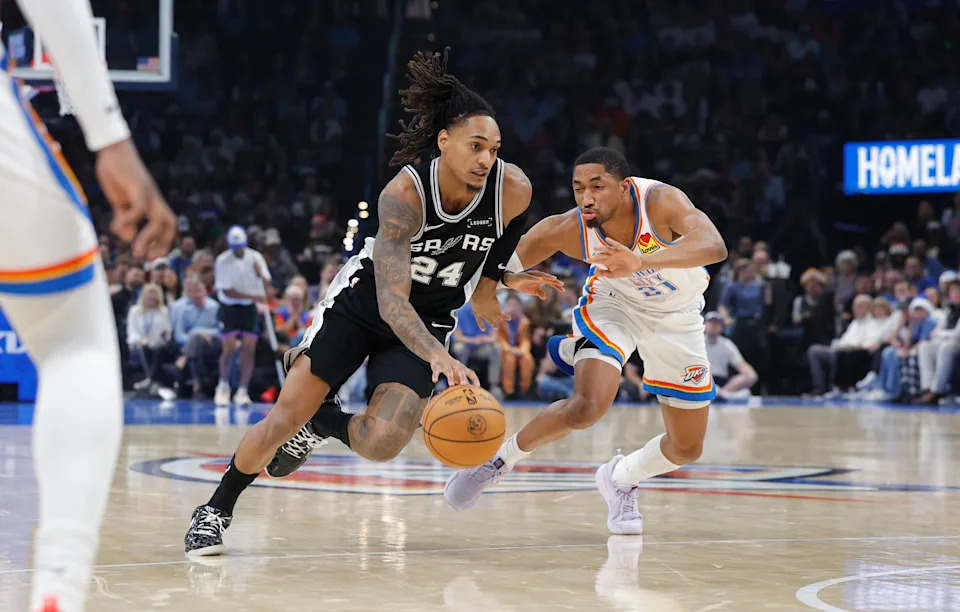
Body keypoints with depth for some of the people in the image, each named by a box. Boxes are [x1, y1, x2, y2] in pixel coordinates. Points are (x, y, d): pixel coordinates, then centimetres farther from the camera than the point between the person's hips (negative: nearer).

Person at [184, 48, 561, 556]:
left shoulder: (513, 189, -21)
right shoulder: (403, 194, -31)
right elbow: (391, 301, -38)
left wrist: (490, 282, 9)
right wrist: (438, 357, -52)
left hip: (429, 322, 3)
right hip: (363, 299, -3)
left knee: (382, 443, -18)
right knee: (284, 418, -8)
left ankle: (322, 422, 18)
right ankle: (216, 511, 16)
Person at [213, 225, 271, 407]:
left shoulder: (255, 257, -3)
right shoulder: (223, 261, -11)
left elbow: (266, 284, -4)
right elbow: (227, 291, -15)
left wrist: (261, 274, -27)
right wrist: (253, 296, -23)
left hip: (250, 309, 2)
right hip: (229, 308, -2)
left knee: (249, 349, -4)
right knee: (229, 349, -8)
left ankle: (242, 391, 3)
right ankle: (223, 386, 15)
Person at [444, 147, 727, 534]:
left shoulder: (660, 201, -35)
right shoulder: (568, 230, -29)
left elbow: (714, 247, -53)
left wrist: (640, 262, -67)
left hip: (676, 316, 1)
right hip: (612, 303, -1)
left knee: (686, 450, 4)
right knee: (586, 407, -28)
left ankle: (621, 478, 35)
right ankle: (500, 460, -3)